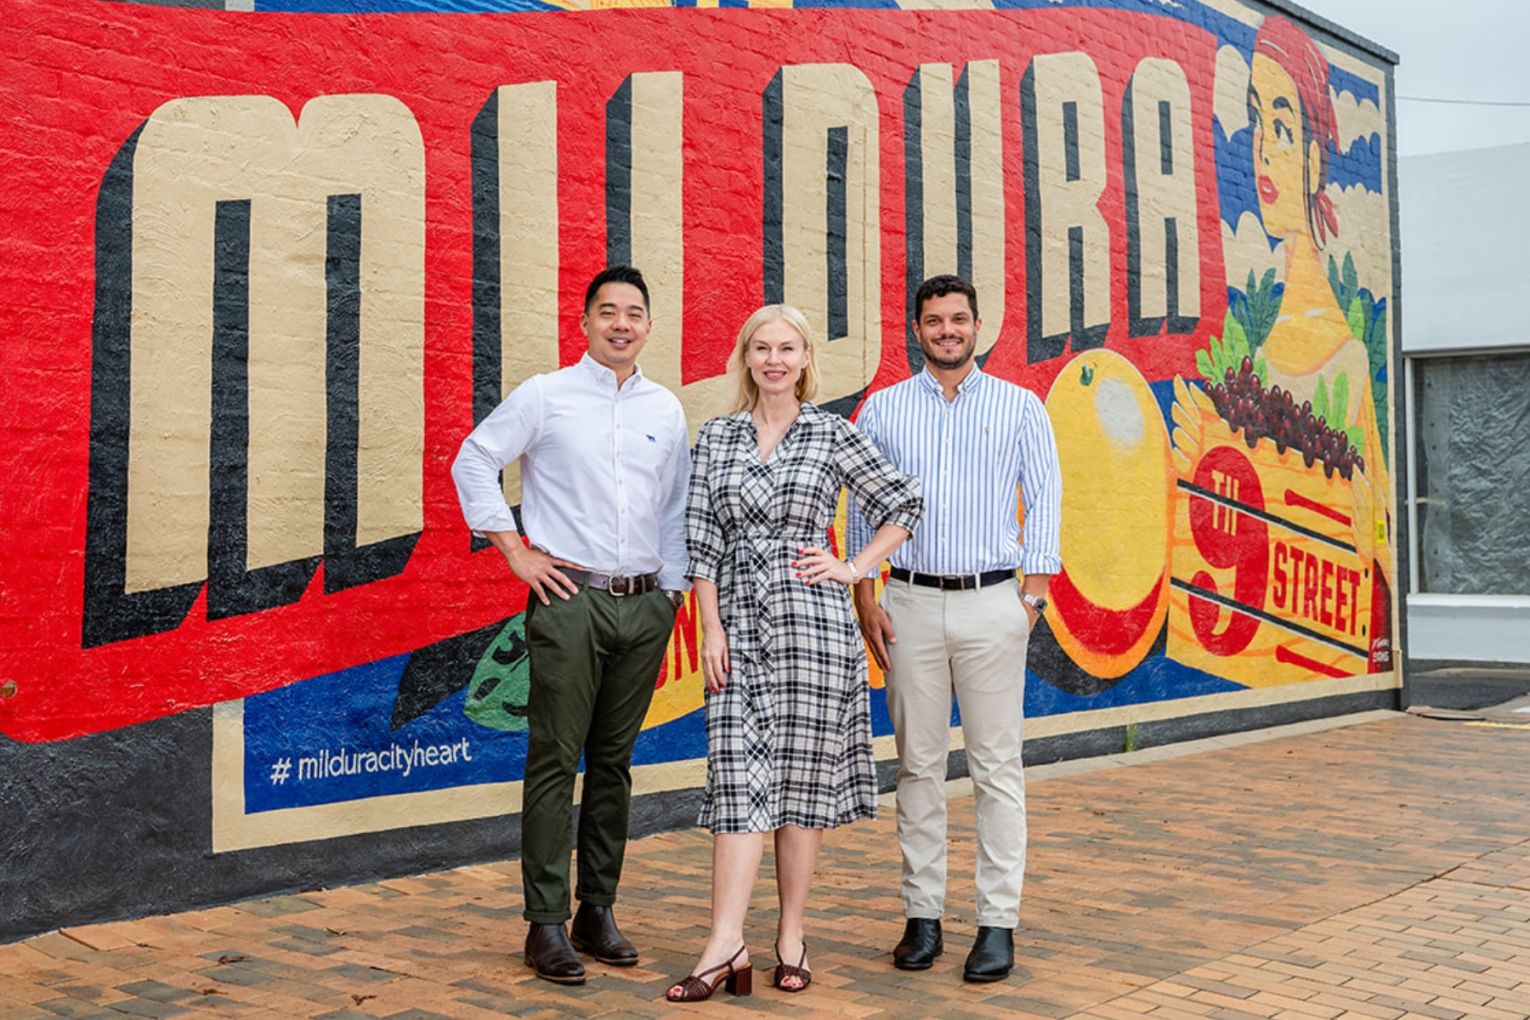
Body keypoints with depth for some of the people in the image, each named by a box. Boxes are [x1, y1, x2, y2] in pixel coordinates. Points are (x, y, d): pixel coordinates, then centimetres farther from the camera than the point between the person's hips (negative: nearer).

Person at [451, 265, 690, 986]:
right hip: (569, 601, -4)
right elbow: (473, 462, 3)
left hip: (645, 606, 4)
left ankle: (598, 912, 19)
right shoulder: (545, 397, 1)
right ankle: (546, 924, 4)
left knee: (613, 762, 10)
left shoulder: (666, 410, 12)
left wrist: (672, 588, 12)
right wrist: (515, 551, -2)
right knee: (555, 761, -3)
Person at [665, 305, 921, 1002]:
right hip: (738, 619, 2)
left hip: (811, 616, -2)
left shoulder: (833, 435, 4)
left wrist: (853, 569, 1)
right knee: (739, 776, -3)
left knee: (801, 774, 3)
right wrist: (711, 627, -2)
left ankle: (791, 938, 13)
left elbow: (903, 506, 10)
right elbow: (701, 538, 6)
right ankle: (726, 945, -6)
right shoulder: (716, 437, 10)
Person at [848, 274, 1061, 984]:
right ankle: (922, 913, 14)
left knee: (997, 766, 0)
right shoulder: (883, 410, 8)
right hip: (910, 603, 1)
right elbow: (860, 507, 9)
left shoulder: (1018, 407, 6)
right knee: (918, 764, 5)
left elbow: (1045, 500, 5)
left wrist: (1033, 593, -2)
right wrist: (865, 597, 1)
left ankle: (998, 921, 7)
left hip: (991, 601, -1)